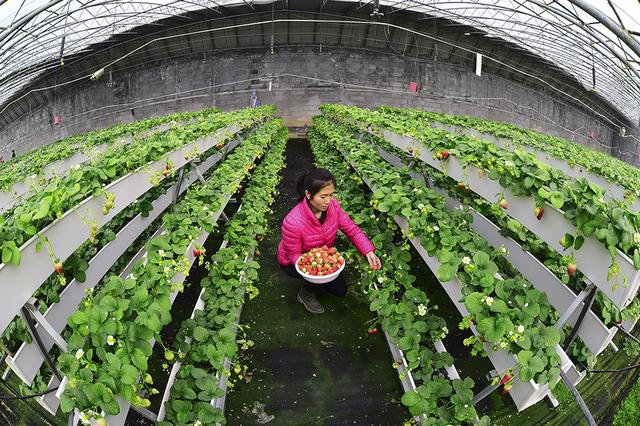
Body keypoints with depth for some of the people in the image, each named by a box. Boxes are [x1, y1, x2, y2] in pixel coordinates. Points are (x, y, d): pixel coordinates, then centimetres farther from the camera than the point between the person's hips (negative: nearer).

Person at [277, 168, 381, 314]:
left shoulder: (333, 206, -25)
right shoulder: (292, 222, -39)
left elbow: (352, 230, -17)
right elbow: (294, 254, -27)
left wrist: (368, 252, -31)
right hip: (294, 262, -6)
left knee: (340, 290, 10)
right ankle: (305, 293, 1)